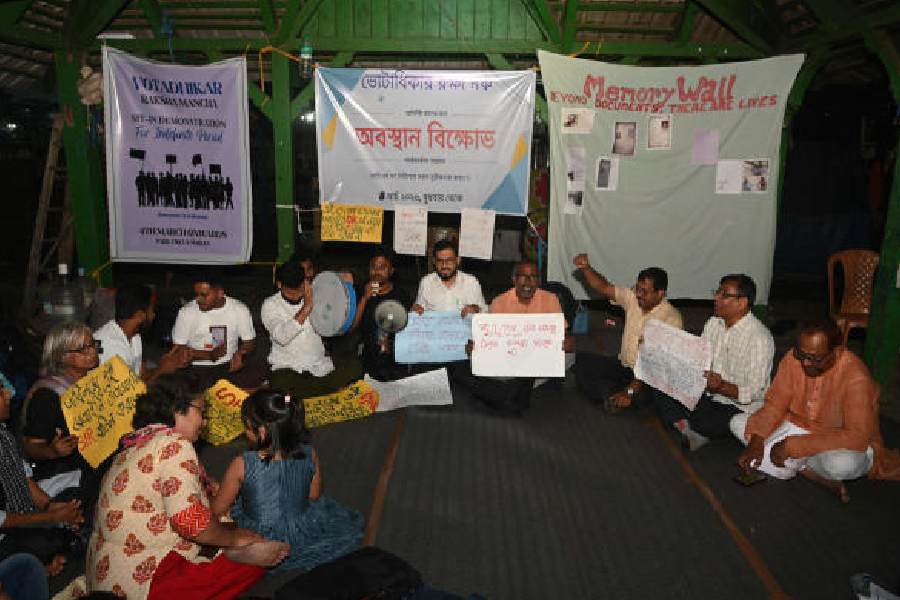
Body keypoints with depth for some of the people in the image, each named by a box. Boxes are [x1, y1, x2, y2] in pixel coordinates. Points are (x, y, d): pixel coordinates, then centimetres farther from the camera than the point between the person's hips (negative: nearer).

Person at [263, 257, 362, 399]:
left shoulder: (314, 297, 8)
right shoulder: (270, 305, -4)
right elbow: (281, 337, -20)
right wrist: (305, 309, -25)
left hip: (320, 367, 4)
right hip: (287, 368, -4)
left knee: (354, 365, -17)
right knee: (280, 382, -36)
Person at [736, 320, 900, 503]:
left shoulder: (855, 377, -26)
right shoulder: (792, 359, -13)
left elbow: (857, 437, -31)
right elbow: (774, 405, -7)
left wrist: (793, 445, -34)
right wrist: (756, 440, -25)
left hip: (841, 444, -5)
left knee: (841, 463, -39)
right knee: (739, 423, -14)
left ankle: (796, 465, -4)